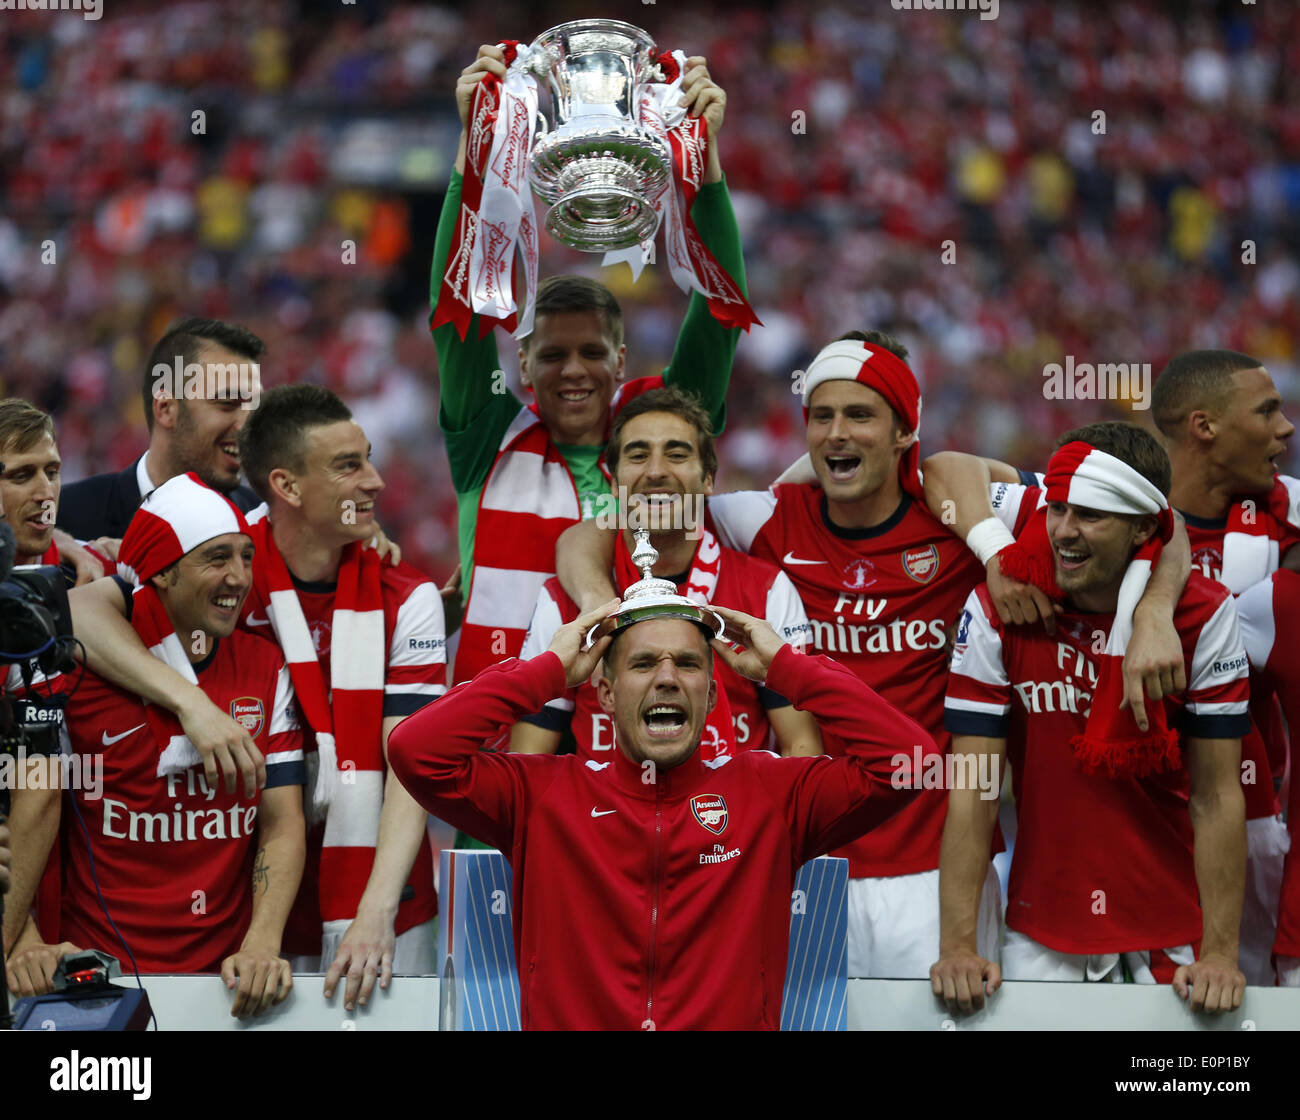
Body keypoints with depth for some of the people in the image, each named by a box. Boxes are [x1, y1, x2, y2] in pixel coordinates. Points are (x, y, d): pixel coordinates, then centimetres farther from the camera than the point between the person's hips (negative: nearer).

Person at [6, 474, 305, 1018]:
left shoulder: (266, 668, 9)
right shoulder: (76, 667, 0)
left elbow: (282, 824, 4)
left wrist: (261, 946, -12)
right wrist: (22, 942, -18)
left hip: (227, 968, 2)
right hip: (99, 969, -2)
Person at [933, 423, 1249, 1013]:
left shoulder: (1201, 616, -11)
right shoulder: (996, 610, -10)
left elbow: (1216, 798, -10)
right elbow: (972, 791, -11)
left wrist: (1219, 954, -16)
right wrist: (957, 947, -18)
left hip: (1173, 924, 0)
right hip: (1043, 927, 0)